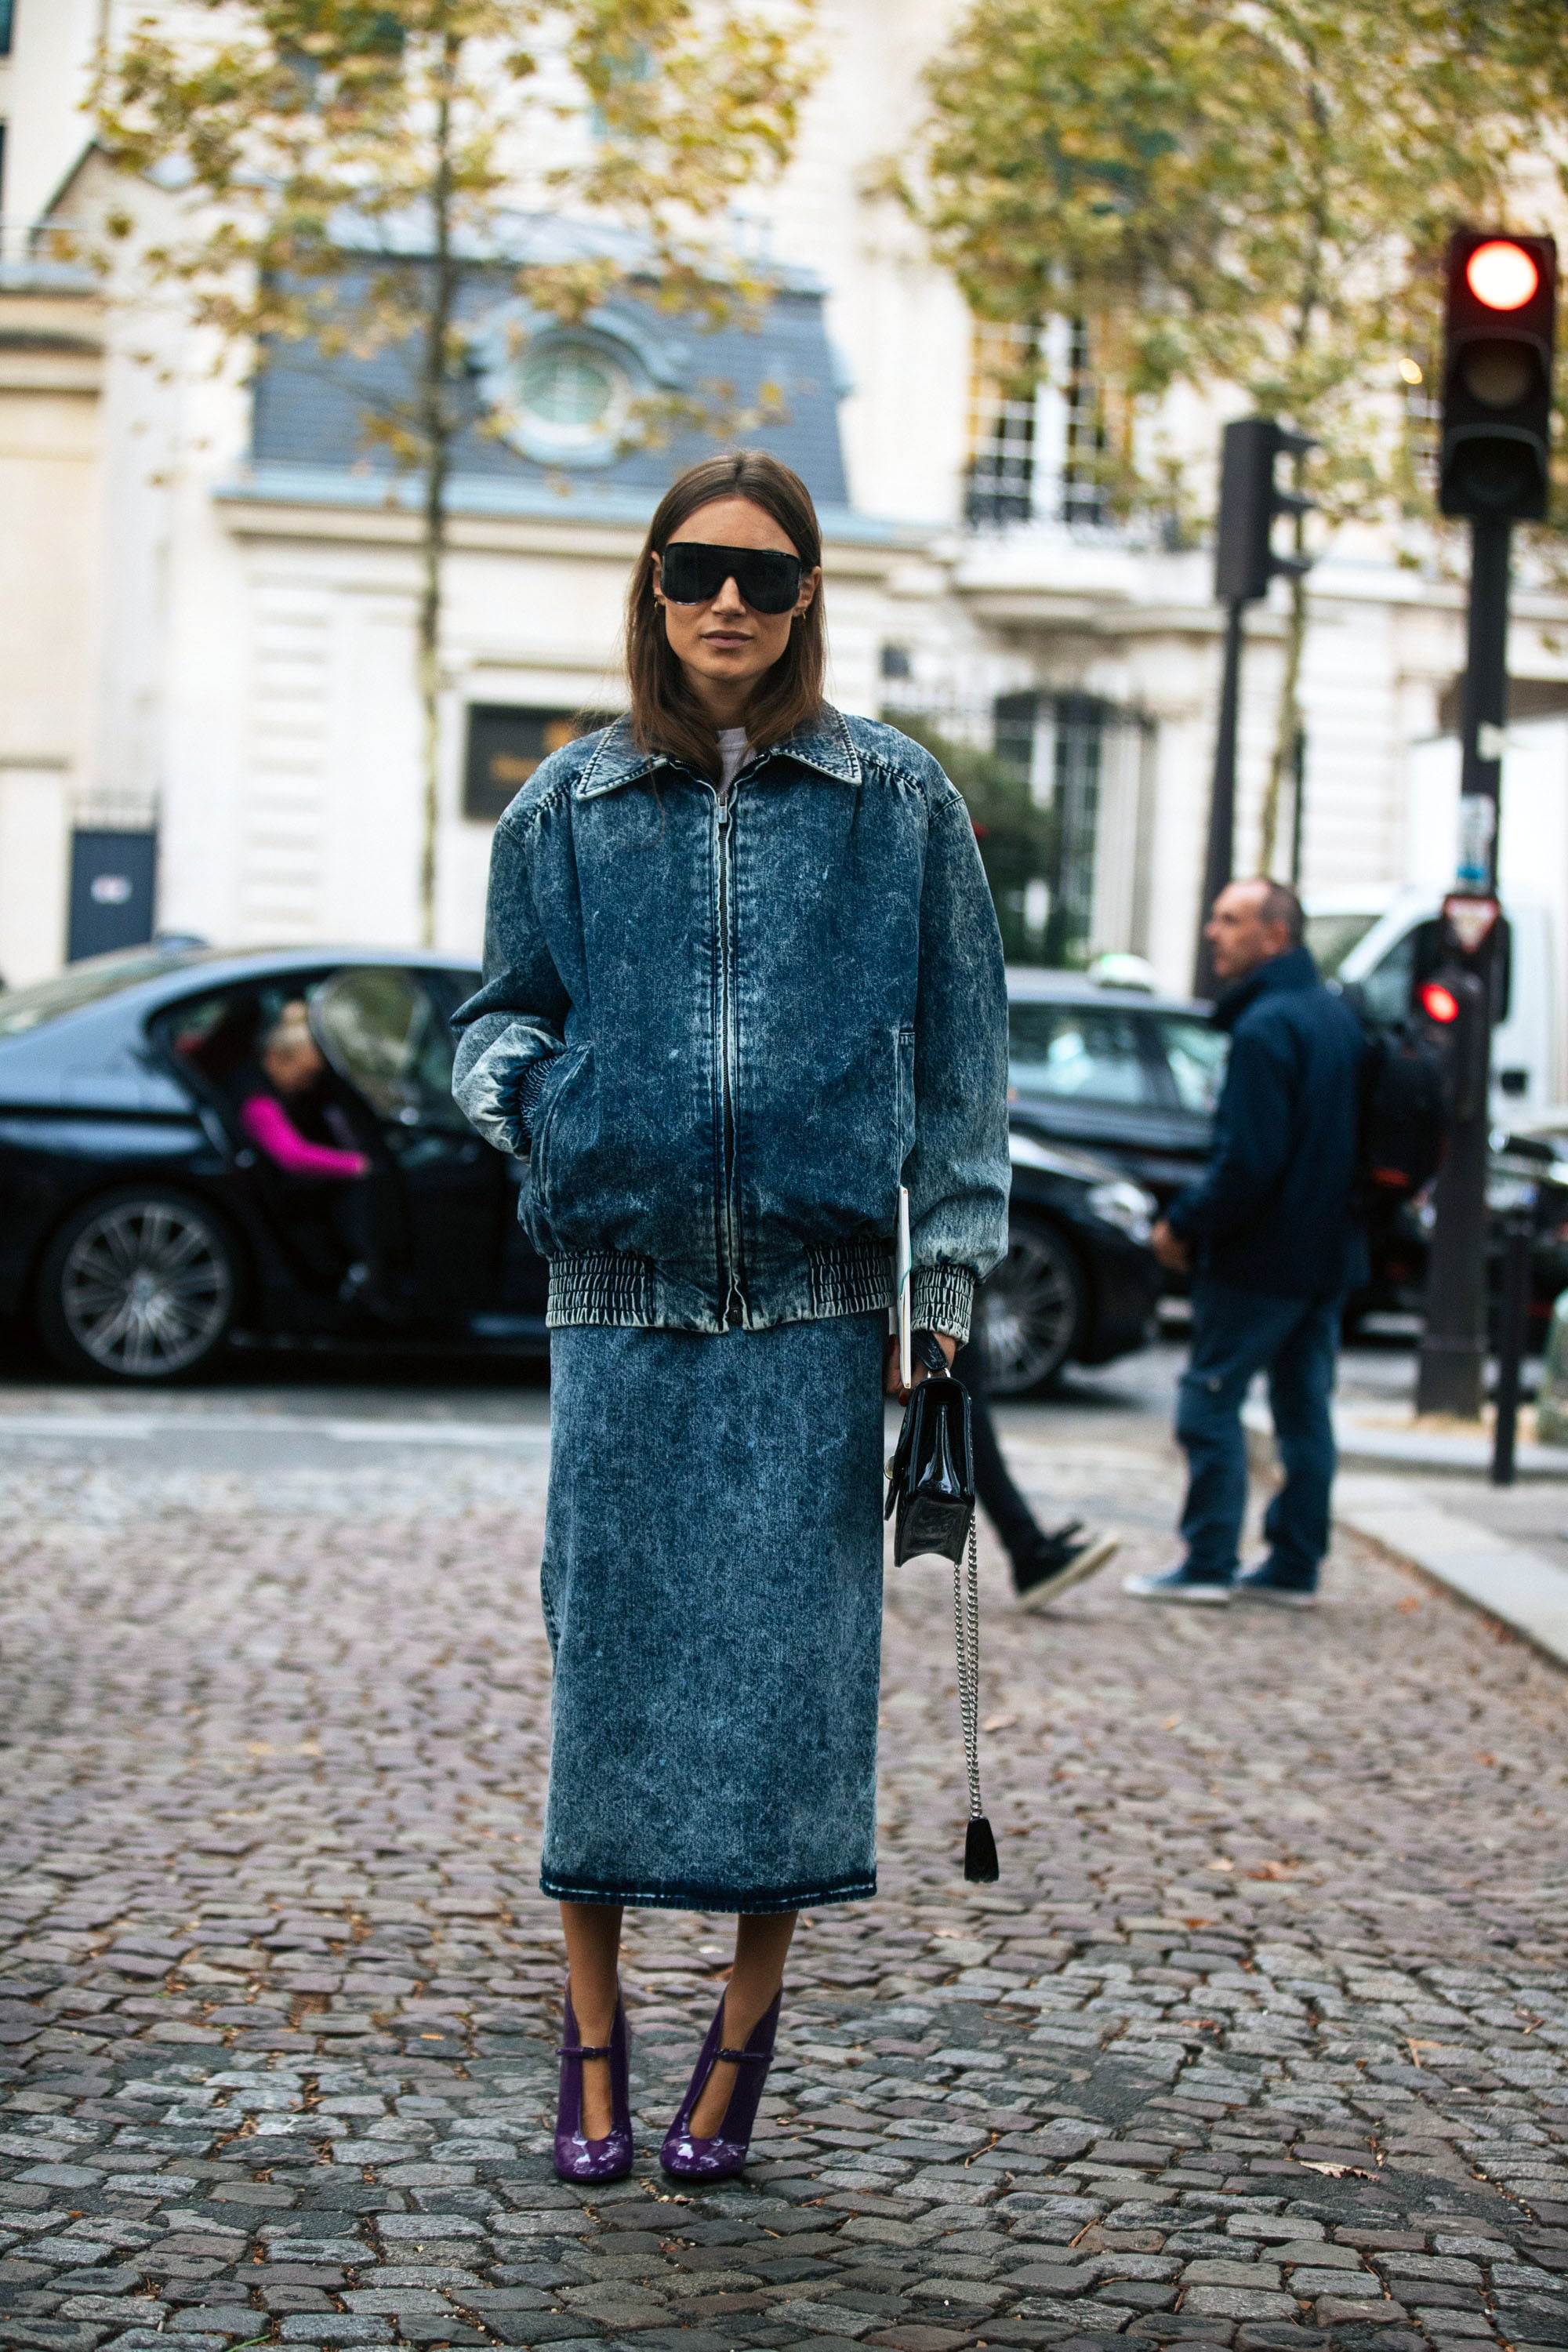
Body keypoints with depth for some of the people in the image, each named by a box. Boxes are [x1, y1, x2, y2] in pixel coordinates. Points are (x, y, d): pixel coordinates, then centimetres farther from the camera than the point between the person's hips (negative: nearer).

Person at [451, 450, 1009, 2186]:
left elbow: (957, 1052, 6)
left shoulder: (898, 801, 6)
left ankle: (745, 2035, 14)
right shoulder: (571, 805, 10)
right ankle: (594, 2039, 15)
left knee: (789, 1654, -1)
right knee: (609, 1649, 2)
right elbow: (510, 1001, 18)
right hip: (621, 1284, 1)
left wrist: (947, 1277, 0)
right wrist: (507, 1080, -6)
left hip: (817, 1298, -1)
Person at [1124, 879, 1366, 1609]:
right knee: (1304, 1410, 11)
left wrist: (1185, 1223, -11)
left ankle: (1208, 1563, 1)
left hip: (1260, 1259, -9)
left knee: (1210, 1401, 0)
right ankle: (1295, 1568, 15)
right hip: (1329, 1254, 9)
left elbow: (1248, 1160, -23)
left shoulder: (1266, 1028, -18)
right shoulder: (1338, 1015, 11)